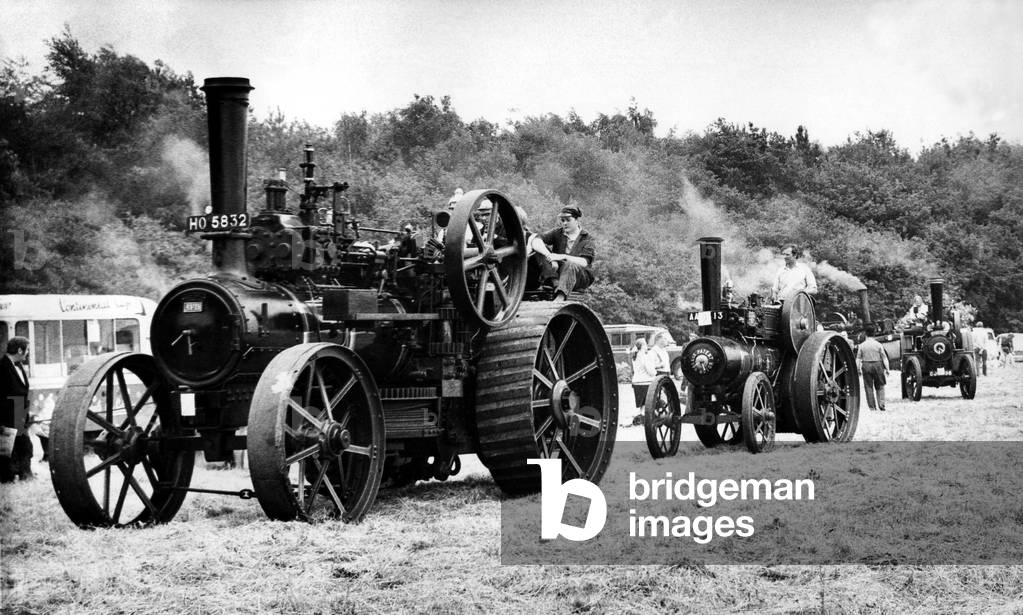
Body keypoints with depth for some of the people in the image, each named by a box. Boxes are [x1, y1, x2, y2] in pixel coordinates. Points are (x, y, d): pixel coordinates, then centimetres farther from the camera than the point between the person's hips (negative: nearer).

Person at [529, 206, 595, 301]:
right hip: (556, 273, 3)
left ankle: (560, 298, -60)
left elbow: (584, 263, -15)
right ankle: (555, 283, -32)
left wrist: (563, 257, -29)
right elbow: (535, 241, -10)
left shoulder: (587, 239, 1)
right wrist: (550, 256, -29)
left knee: (570, 265, -38)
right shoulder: (557, 232, 8)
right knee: (539, 248, -15)